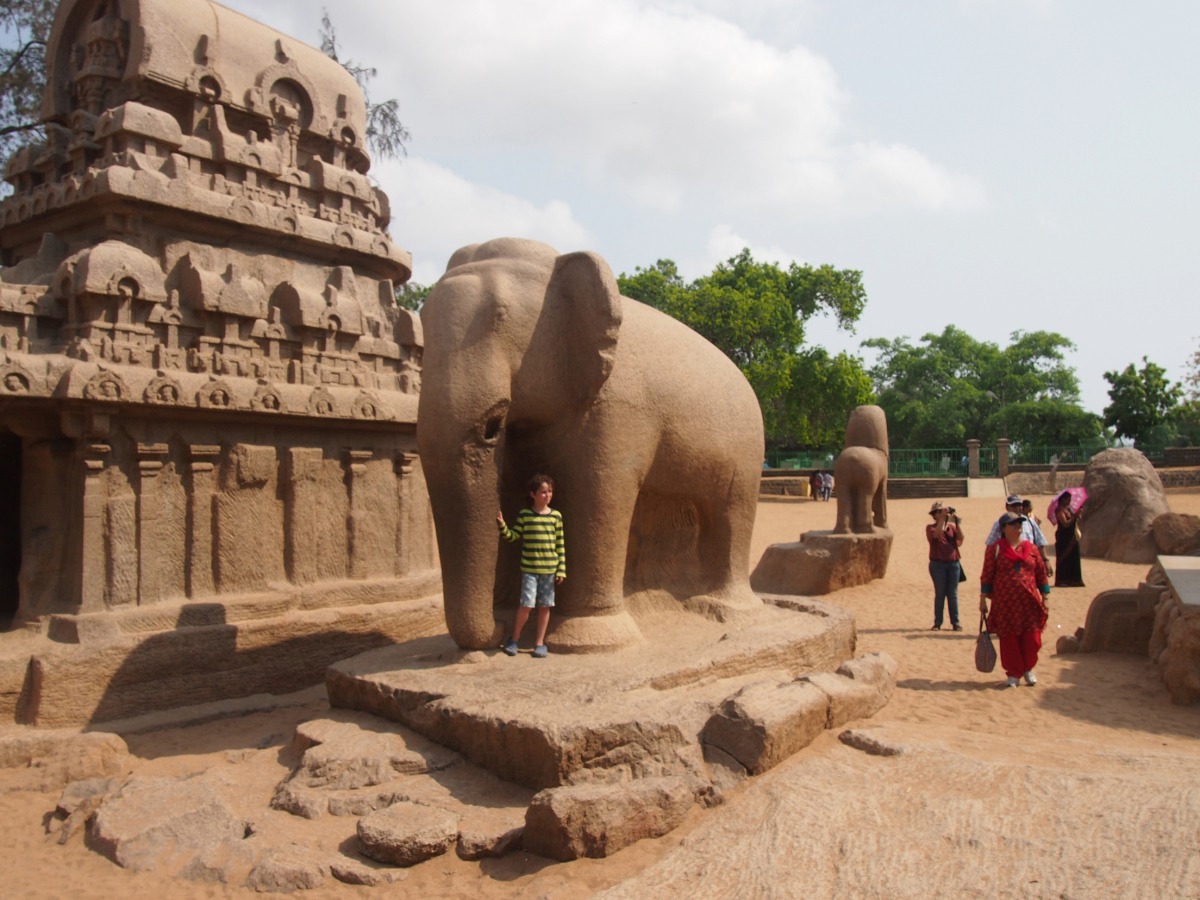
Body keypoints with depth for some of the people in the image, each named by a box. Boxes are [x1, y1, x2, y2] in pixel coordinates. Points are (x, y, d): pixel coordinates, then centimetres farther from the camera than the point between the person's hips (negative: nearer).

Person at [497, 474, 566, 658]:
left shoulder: (556, 516, 3)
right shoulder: (524, 515, 0)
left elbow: (561, 545, 5)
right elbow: (513, 537, 1)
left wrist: (561, 569, 1)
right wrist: (502, 525, -16)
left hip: (550, 569, 2)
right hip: (529, 568, -2)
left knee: (544, 606, 6)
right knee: (526, 604, -6)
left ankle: (540, 643, 19)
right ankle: (514, 639, 14)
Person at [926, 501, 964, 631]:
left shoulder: (952, 527, 11)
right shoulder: (930, 527, 2)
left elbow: (960, 538, -6)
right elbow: (936, 534, -21)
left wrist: (957, 522, -14)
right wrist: (943, 518, -22)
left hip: (953, 563, 3)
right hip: (938, 564, -3)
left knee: (953, 594, 4)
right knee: (940, 594, -1)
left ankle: (955, 623, 8)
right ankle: (937, 623, 4)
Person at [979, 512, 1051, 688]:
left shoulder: (1031, 548, 8)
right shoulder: (995, 549, 0)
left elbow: (1041, 574, 10)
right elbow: (987, 575, -1)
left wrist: (1045, 599, 8)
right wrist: (983, 600, -4)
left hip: (1030, 603, 2)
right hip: (1005, 604, -2)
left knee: (1032, 639, 3)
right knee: (1008, 640, 4)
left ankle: (1028, 669, 27)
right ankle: (1014, 674, 19)